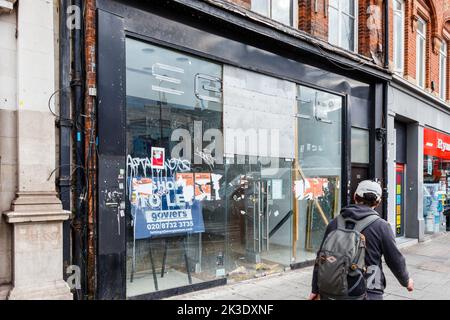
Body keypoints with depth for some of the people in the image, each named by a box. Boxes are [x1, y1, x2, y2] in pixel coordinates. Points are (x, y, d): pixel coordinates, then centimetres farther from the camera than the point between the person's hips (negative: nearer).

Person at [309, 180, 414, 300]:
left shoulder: (335, 223, 0)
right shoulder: (381, 226, -9)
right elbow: (395, 259, -1)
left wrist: (316, 289, 13)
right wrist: (406, 281, 20)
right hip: (368, 293, -3)